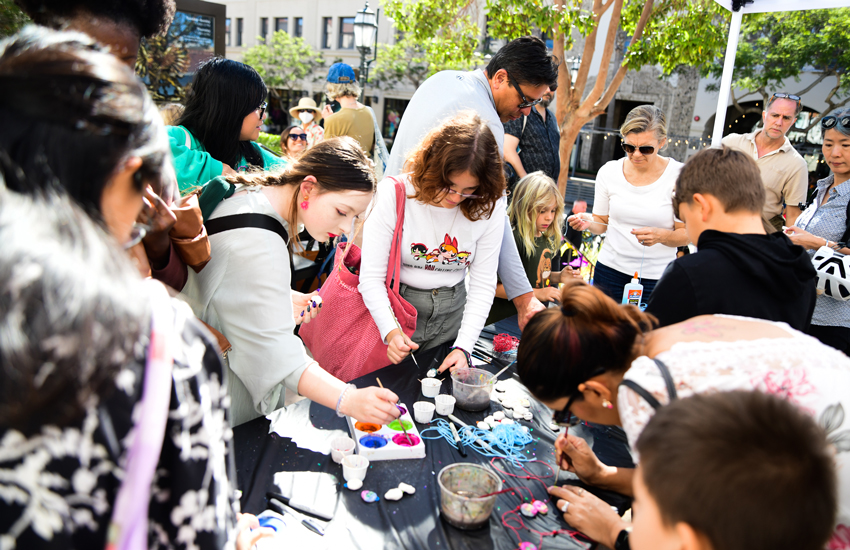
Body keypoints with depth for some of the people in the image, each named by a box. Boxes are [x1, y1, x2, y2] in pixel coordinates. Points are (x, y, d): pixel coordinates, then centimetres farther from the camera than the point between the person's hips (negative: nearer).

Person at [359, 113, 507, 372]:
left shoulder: (488, 207, -9)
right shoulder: (394, 193, -17)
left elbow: (483, 284, -6)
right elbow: (371, 276, -17)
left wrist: (463, 346, -15)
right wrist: (390, 331, -31)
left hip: (453, 313, 2)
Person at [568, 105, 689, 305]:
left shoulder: (679, 176, -8)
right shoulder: (609, 172, 0)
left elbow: (686, 234, -5)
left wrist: (661, 236, -24)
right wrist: (588, 222, -11)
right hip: (610, 271, 2)